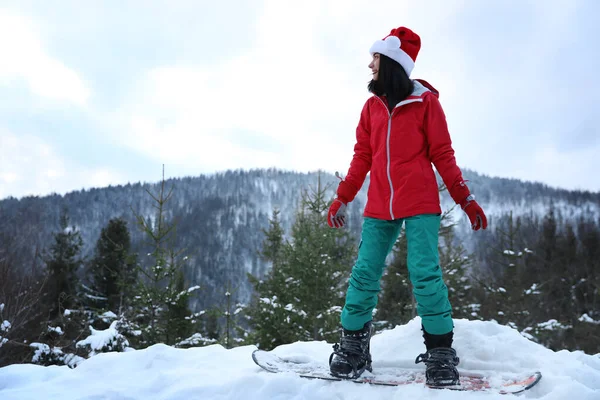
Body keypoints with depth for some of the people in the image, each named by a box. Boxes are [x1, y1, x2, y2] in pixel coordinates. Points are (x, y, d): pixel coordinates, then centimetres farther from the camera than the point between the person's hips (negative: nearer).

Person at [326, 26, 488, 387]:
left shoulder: (425, 100, 2)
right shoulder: (372, 105, 13)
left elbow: (443, 154, 3)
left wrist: (466, 199, -2)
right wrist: (342, 199, 11)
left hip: (420, 203, -4)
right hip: (379, 207, 4)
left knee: (425, 274, -9)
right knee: (364, 274, 0)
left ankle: (440, 353, 4)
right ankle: (353, 348, 10)